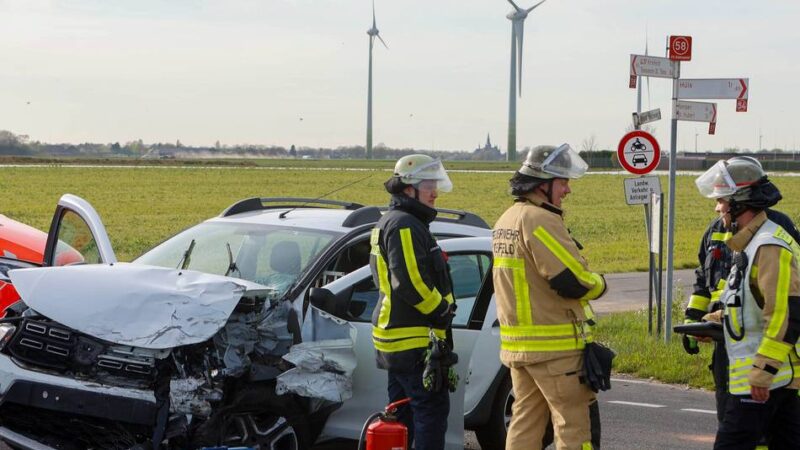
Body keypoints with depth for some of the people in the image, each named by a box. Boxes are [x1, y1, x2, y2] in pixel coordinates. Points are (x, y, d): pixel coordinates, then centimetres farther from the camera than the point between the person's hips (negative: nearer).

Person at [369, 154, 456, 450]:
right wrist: (442, 313, -13)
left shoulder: (390, 223, 20)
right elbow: (411, 282, -24)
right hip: (415, 340, -11)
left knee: (402, 411, 15)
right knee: (432, 408, -9)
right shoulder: (405, 225, -15)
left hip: (395, 337, 11)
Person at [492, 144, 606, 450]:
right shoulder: (540, 220, -17)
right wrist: (599, 284, -1)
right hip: (554, 345, -9)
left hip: (517, 344, 9)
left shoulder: (506, 221, 16)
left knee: (525, 422, 13)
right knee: (576, 424, -4)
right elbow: (573, 281, -22)